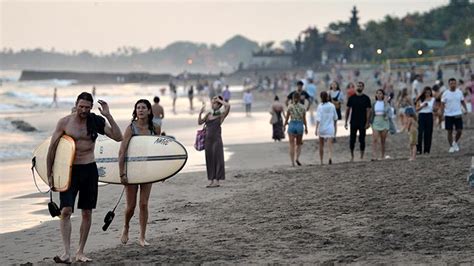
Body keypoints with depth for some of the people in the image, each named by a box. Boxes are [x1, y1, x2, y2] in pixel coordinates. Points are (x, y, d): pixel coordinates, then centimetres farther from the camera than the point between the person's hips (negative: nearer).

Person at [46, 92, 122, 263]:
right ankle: (67, 253, -14)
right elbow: (52, 149, 0)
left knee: (87, 213, 6)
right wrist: (49, 174, 0)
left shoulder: (96, 121, 2)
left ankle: (80, 252, 16)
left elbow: (118, 137, -3)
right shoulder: (64, 122, -4)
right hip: (69, 170, -2)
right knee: (66, 211, -14)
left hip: (89, 169, 2)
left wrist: (108, 116, -12)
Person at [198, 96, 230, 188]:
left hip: (216, 140, -6)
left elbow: (228, 106, -20)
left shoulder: (221, 115, -4)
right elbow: (200, 122, 14)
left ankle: (217, 181, 1)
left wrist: (219, 100, -8)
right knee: (209, 160, 7)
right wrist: (200, 113, -1)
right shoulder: (209, 114, 13)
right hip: (208, 140, 6)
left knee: (217, 159, -2)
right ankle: (212, 180, 13)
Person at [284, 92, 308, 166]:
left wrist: (284, 125, 16)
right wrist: (306, 127, 13)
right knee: (298, 144, 18)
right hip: (300, 125, 1)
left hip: (292, 125, -1)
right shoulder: (303, 107, -2)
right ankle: (297, 158, -4)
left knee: (292, 145, 5)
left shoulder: (290, 106, -4)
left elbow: (287, 117, 0)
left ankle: (292, 162, 0)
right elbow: (304, 119, 0)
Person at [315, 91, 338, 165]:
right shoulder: (332, 106, -1)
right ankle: (330, 157, -30)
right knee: (330, 144, -5)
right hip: (330, 128, 1)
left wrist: (316, 129, -15)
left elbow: (318, 119, -16)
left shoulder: (320, 106, -10)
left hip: (321, 128, -1)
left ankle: (321, 161, 22)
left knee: (321, 145, 14)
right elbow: (335, 118, 9)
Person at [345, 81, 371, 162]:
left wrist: (367, 122, -11)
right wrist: (346, 122, 3)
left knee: (362, 140, 2)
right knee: (352, 140, 2)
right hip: (353, 122, 2)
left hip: (362, 123, -2)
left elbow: (368, 111, -3)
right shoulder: (352, 98, 4)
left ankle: (362, 157, 10)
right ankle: (352, 156, 14)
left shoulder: (366, 98, -1)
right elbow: (348, 109, 8)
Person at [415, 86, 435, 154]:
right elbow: (417, 109, 3)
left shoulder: (432, 99, 7)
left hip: (429, 115, 1)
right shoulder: (420, 100, 5)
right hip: (422, 115, -1)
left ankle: (427, 150, 9)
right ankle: (419, 149, -7)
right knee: (420, 132, -9)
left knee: (428, 133, 1)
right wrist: (422, 106, -10)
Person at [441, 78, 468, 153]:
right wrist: (442, 113, -8)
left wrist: (465, 109, -3)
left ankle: (455, 142, 24)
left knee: (459, 131, -2)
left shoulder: (459, 92, 3)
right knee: (449, 132, 2)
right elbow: (442, 104, 0)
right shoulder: (445, 94, -4)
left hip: (458, 115, 2)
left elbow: (462, 101, 12)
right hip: (448, 115, -2)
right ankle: (451, 146, 14)